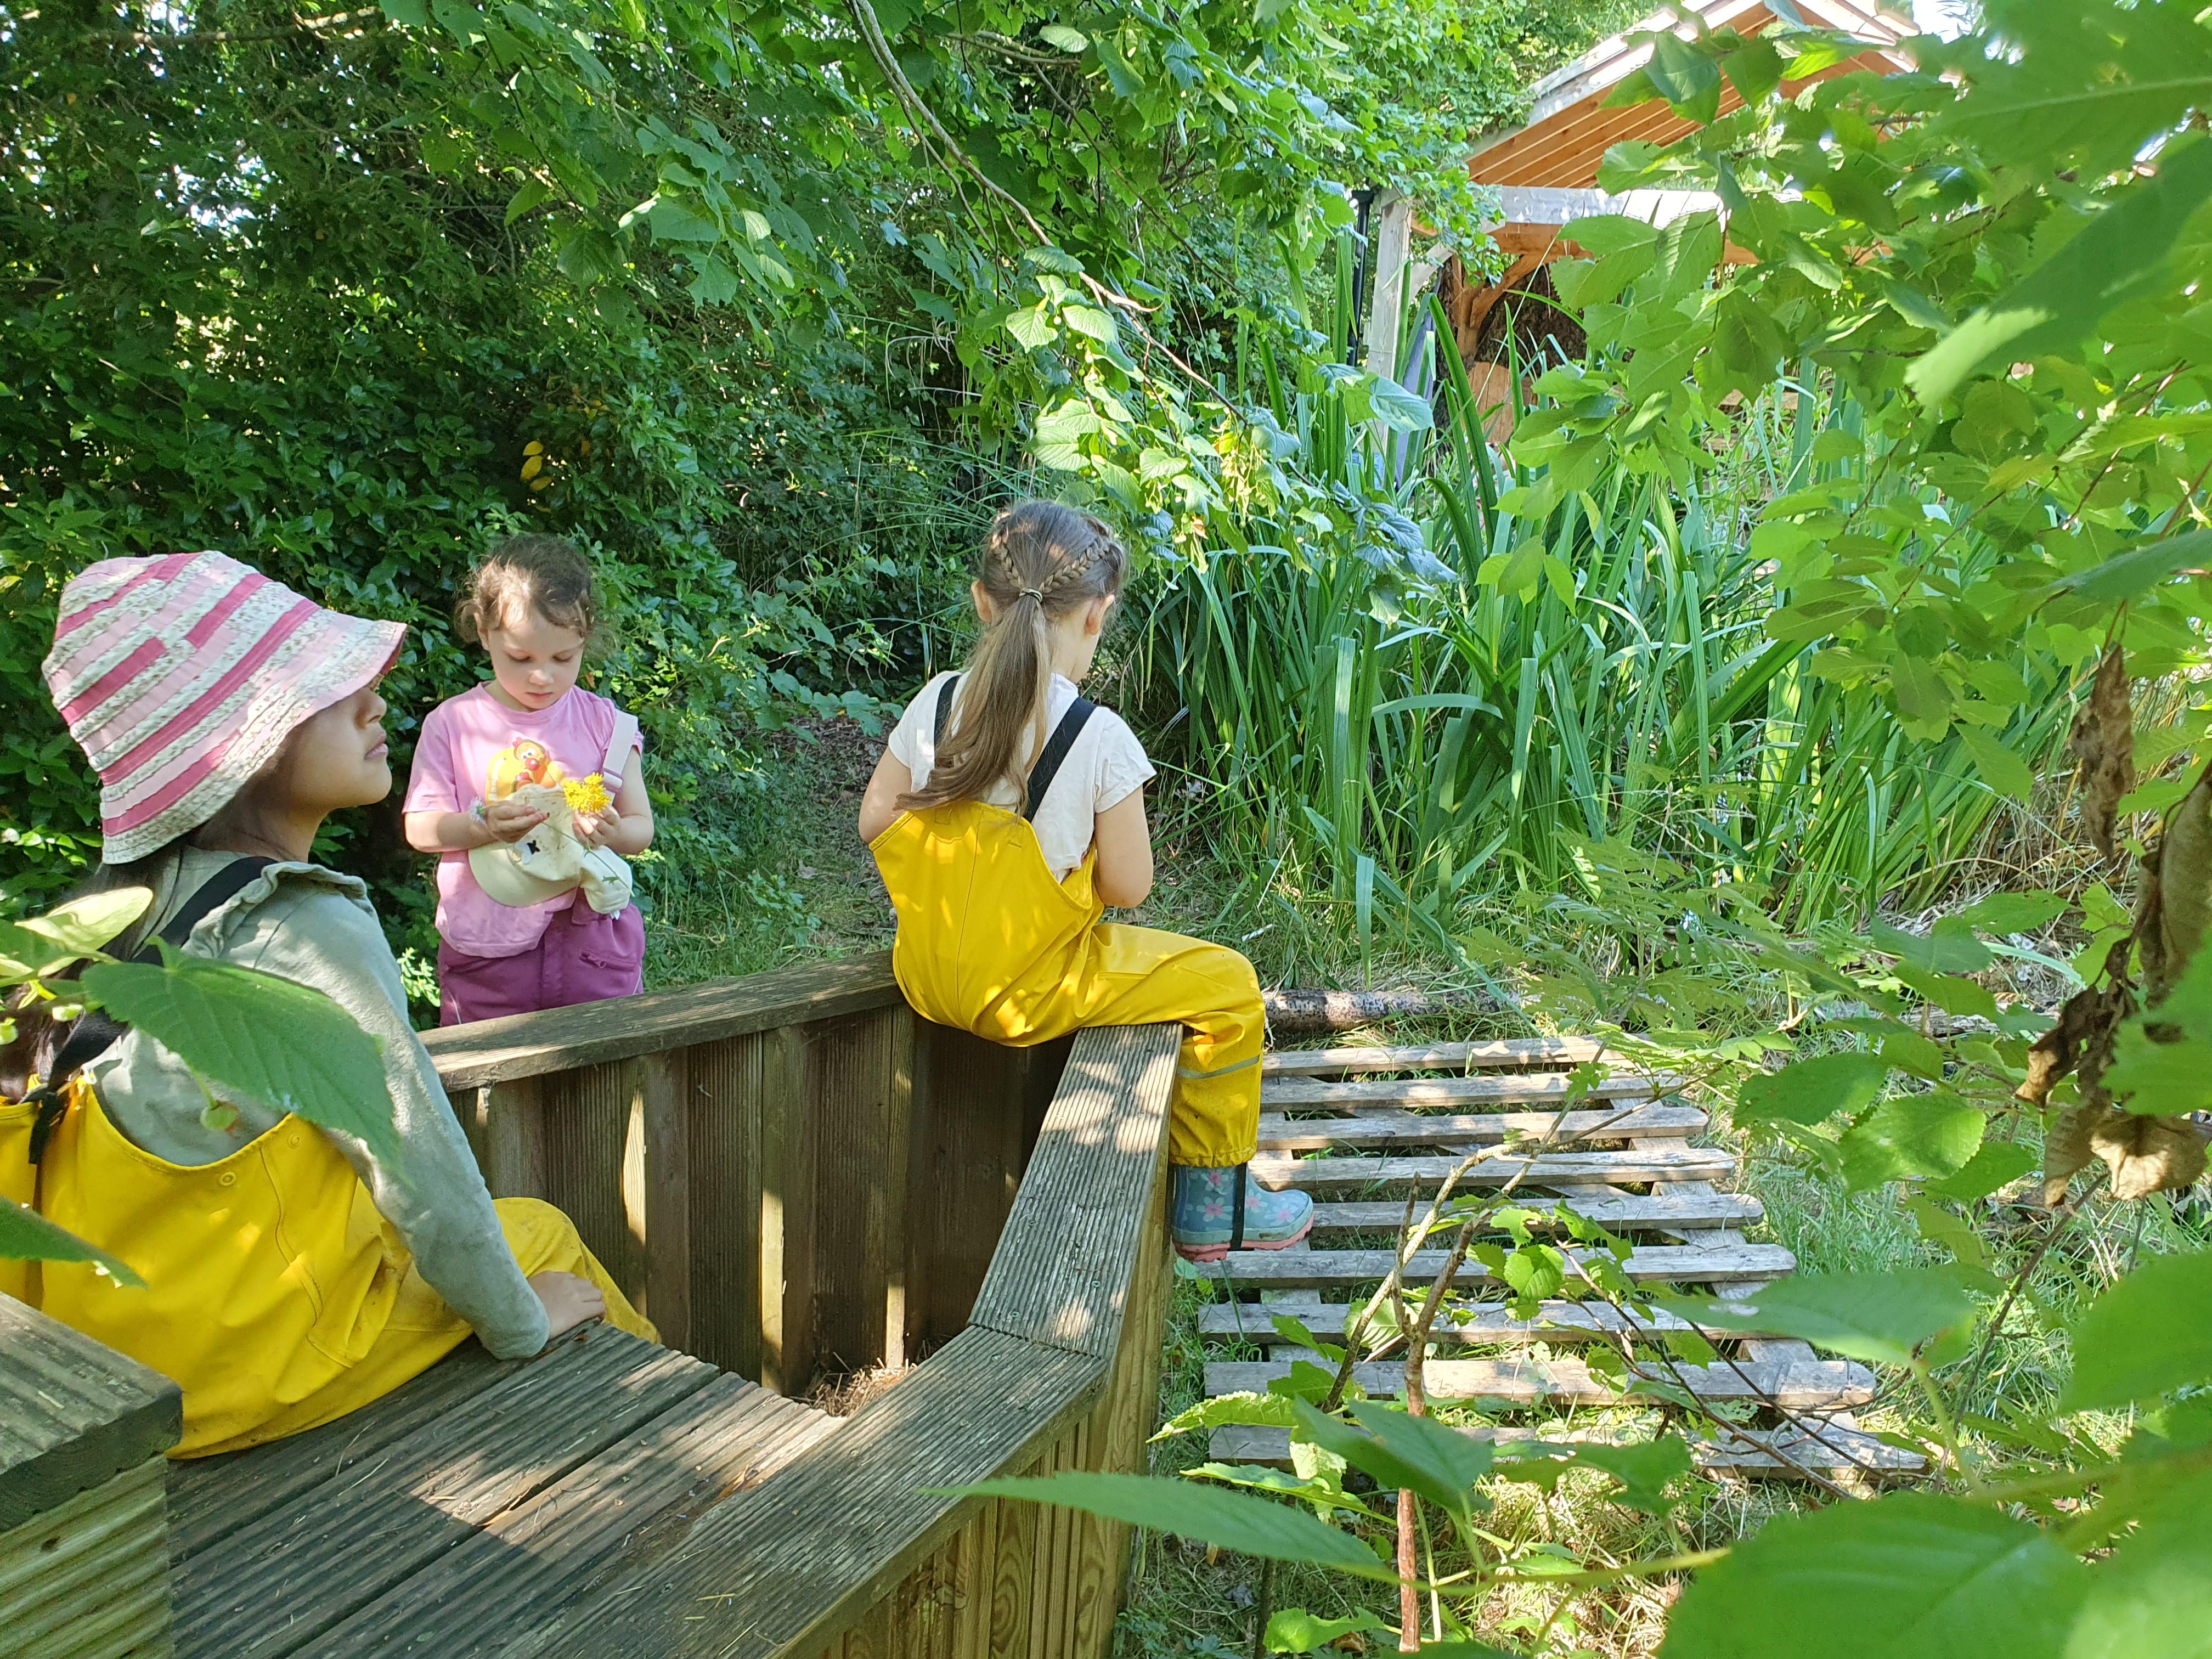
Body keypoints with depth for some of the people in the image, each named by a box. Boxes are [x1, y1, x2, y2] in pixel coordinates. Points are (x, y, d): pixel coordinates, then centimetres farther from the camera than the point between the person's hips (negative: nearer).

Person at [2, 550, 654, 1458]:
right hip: (235, 1375, -7)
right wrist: (521, 1325, -6)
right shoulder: (314, 937, -27)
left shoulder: (139, 892, -2)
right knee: (542, 1231, 11)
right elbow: (424, 1176, -23)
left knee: (525, 1226, 20)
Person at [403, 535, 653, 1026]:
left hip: (591, 945, 0)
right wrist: (481, 827, -20)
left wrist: (611, 832, -19)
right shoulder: (452, 724, 1)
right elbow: (419, 828, -1)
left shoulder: (605, 724, 2)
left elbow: (642, 827, 3)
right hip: (485, 951, 0)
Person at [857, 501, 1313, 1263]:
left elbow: (876, 820, 5)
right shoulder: (1100, 737, -18)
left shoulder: (937, 702, -3)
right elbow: (1127, 887, -14)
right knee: (1227, 984, 9)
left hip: (927, 976, 7)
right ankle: (1211, 1205, 19)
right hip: (1026, 994, -7)